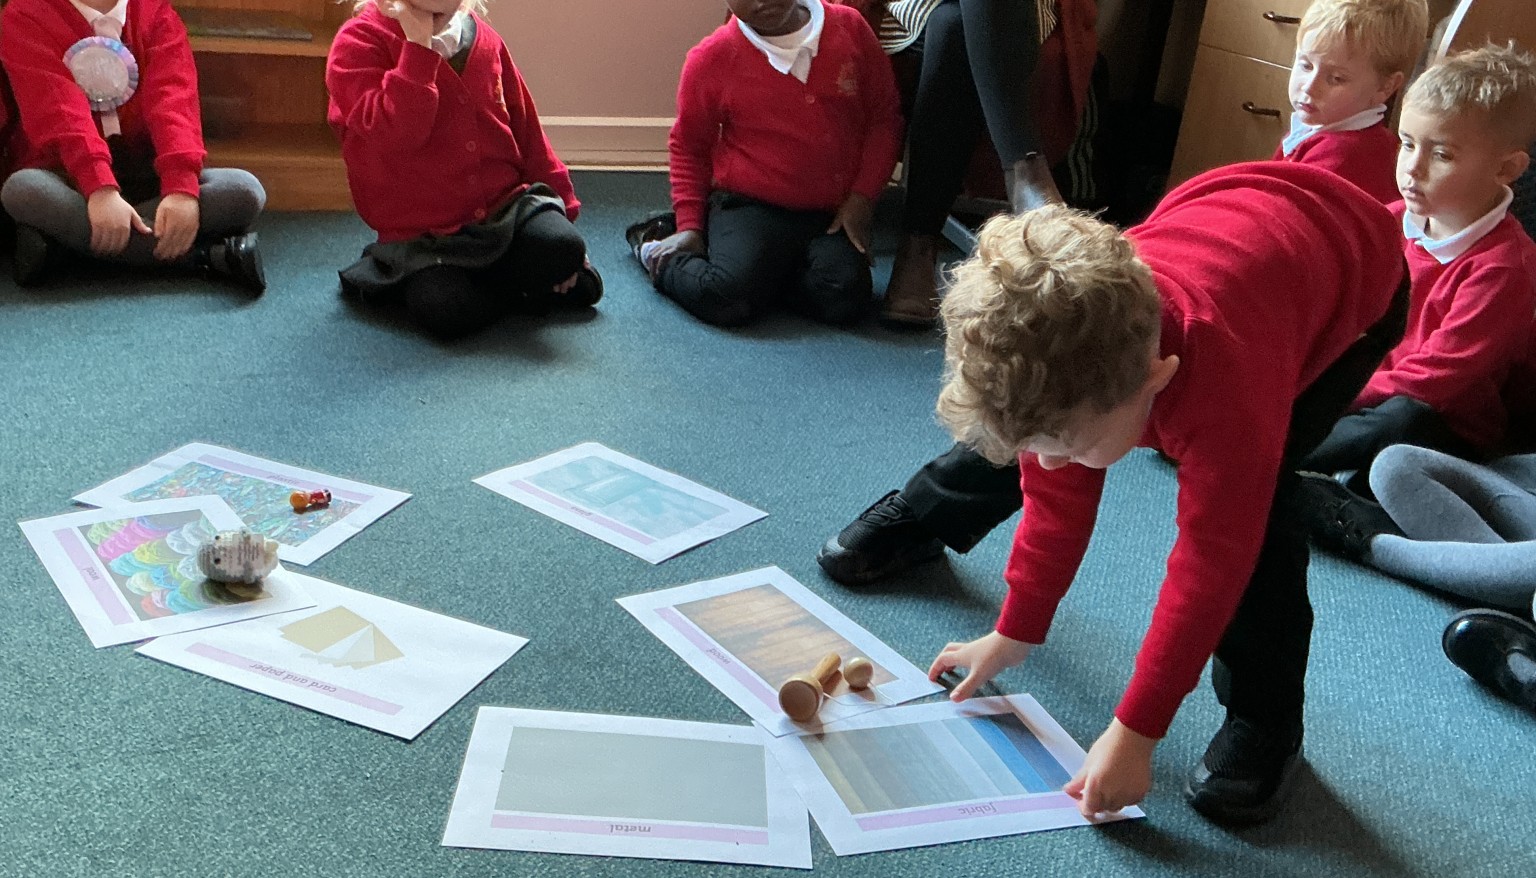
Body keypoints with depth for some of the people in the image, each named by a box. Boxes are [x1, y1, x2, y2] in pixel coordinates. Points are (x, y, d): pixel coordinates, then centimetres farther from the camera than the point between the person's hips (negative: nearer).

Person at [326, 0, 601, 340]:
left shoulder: (482, 38, 8)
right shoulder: (359, 44, -8)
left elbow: (526, 130, 14)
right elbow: (394, 135, -26)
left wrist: (562, 206, 13)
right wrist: (419, 48, -24)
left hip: (504, 206, 4)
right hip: (423, 236, -4)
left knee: (563, 249, -25)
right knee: (446, 314, -30)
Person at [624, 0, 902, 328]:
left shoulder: (850, 28, 0)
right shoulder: (711, 58, -4)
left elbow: (884, 117, 7)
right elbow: (688, 147, 9)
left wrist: (862, 198, -2)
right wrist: (689, 225, 3)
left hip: (832, 214, 2)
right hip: (749, 205, -2)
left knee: (844, 301, -25)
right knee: (727, 300, -27)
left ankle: (765, 272, 6)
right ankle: (659, 253, 7)